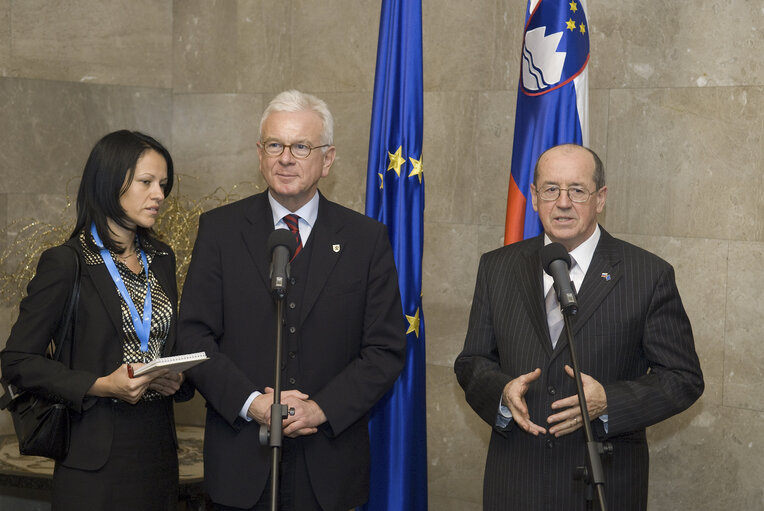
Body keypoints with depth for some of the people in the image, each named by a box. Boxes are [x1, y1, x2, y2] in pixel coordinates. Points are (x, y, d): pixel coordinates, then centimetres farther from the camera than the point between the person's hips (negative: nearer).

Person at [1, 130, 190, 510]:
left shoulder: (161, 259, 10)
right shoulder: (66, 262, -9)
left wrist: (174, 378, -1)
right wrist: (99, 386, -19)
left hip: (158, 449, 6)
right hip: (97, 456, -6)